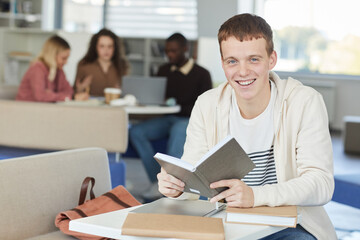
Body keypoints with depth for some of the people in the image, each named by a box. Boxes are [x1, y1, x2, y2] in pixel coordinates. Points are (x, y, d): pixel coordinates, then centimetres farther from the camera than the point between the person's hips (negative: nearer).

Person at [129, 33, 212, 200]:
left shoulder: (201, 74, 2)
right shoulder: (164, 70, 17)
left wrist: (180, 108, -18)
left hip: (189, 119, -5)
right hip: (166, 119, 5)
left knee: (178, 131, -41)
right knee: (136, 131, -24)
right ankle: (157, 183, -25)